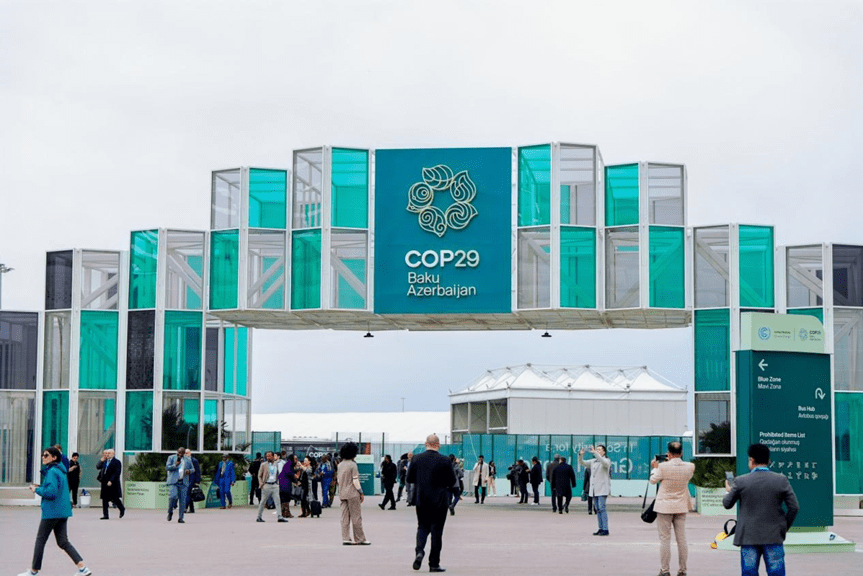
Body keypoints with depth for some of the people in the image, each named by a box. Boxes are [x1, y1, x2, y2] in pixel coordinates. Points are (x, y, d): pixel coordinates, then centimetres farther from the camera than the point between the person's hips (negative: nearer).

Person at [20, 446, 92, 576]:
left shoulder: (52, 472, -14)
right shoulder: (61, 471, 15)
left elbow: (51, 492, -23)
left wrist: (37, 490, -9)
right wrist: (40, 487, 15)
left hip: (52, 512, -9)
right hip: (63, 511, 9)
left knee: (40, 540, 4)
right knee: (63, 542, 8)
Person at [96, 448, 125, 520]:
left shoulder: (116, 462, -7)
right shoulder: (104, 461, 15)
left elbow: (117, 473, -14)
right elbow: (98, 466, 8)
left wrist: (111, 481, -21)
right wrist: (102, 460, -4)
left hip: (113, 484, -7)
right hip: (105, 484, 7)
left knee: (114, 499, -2)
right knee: (104, 499, 4)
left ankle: (122, 509, 23)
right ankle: (105, 515, 6)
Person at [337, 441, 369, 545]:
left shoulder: (340, 465, 9)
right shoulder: (353, 465, -12)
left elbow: (339, 479, 14)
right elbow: (355, 481, -14)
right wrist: (361, 493, -7)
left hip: (342, 494, 7)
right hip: (352, 494, -7)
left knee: (345, 518, 7)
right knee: (356, 517, -1)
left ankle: (345, 538, 5)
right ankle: (360, 539, 3)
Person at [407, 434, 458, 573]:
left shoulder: (416, 459, -3)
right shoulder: (445, 461, -10)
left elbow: (409, 478, 3)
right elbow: (452, 482, -5)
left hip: (421, 500, 2)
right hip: (439, 501, -2)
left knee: (422, 527, 16)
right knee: (436, 530, 6)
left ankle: (419, 551, -10)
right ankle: (434, 564, 8)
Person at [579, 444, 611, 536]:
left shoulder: (607, 460, -2)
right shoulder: (593, 461, 16)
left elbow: (604, 463, -25)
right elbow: (582, 463, 15)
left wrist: (594, 453, -30)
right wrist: (581, 455, -5)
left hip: (602, 489, -7)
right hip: (594, 489, 7)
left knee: (602, 508, -13)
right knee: (597, 509, 7)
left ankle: (605, 529, -14)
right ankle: (601, 528, 10)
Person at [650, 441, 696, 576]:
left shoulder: (663, 467, -17)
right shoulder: (690, 467, -7)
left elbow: (653, 480, -2)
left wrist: (654, 467, 15)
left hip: (664, 507, -3)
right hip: (681, 508, 4)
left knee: (664, 539, 2)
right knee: (681, 539, 9)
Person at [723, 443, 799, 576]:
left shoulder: (740, 481, -4)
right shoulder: (781, 480, -2)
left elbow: (727, 504, 6)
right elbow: (794, 507, -2)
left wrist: (728, 491, 28)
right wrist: (785, 527, 12)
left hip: (748, 537, 0)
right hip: (774, 536, 1)